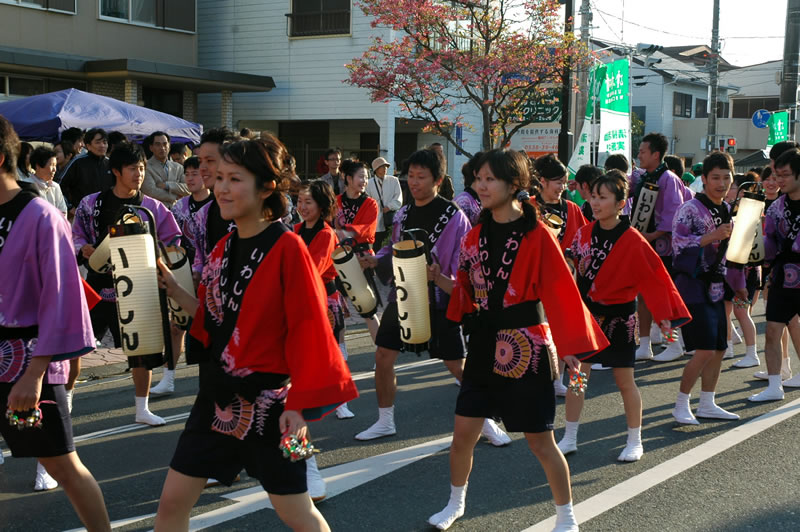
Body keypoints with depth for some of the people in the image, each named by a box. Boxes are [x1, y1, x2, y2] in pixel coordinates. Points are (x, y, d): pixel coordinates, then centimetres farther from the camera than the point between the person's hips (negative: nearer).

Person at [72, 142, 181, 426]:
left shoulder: (152, 208, -1)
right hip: (97, 285, 0)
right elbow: (76, 236, 6)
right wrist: (83, 249, -14)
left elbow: (173, 240, 4)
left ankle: (142, 409, 18)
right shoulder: (91, 204, -1)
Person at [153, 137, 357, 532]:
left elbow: (307, 328, -16)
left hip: (268, 398, -7)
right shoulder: (224, 248, 7)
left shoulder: (286, 248, -15)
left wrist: (299, 405, -19)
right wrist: (175, 292, 2)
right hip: (218, 393, 7)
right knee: (172, 500, 8)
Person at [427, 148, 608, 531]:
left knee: (540, 441, 3)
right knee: (463, 433, 10)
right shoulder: (477, 234, 5)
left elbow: (561, 292, -14)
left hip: (526, 347, -5)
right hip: (485, 344, 5)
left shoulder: (537, 235, -12)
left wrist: (572, 348, -17)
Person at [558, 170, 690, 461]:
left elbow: (653, 277, -14)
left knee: (624, 381, 5)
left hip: (618, 317, -5)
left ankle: (635, 442, 20)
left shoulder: (632, 240, -15)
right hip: (586, 314, 5)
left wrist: (664, 314, -16)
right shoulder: (584, 233, 0)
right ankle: (569, 439, 17)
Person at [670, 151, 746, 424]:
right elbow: (678, 243, -21)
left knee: (719, 348, 10)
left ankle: (707, 404, 23)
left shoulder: (727, 211, 13)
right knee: (705, 350, -12)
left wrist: (738, 284, 24)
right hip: (693, 286, -8)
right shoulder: (690, 209, -11)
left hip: (716, 287, 8)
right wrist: (712, 236, -28)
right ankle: (681, 404, 3)